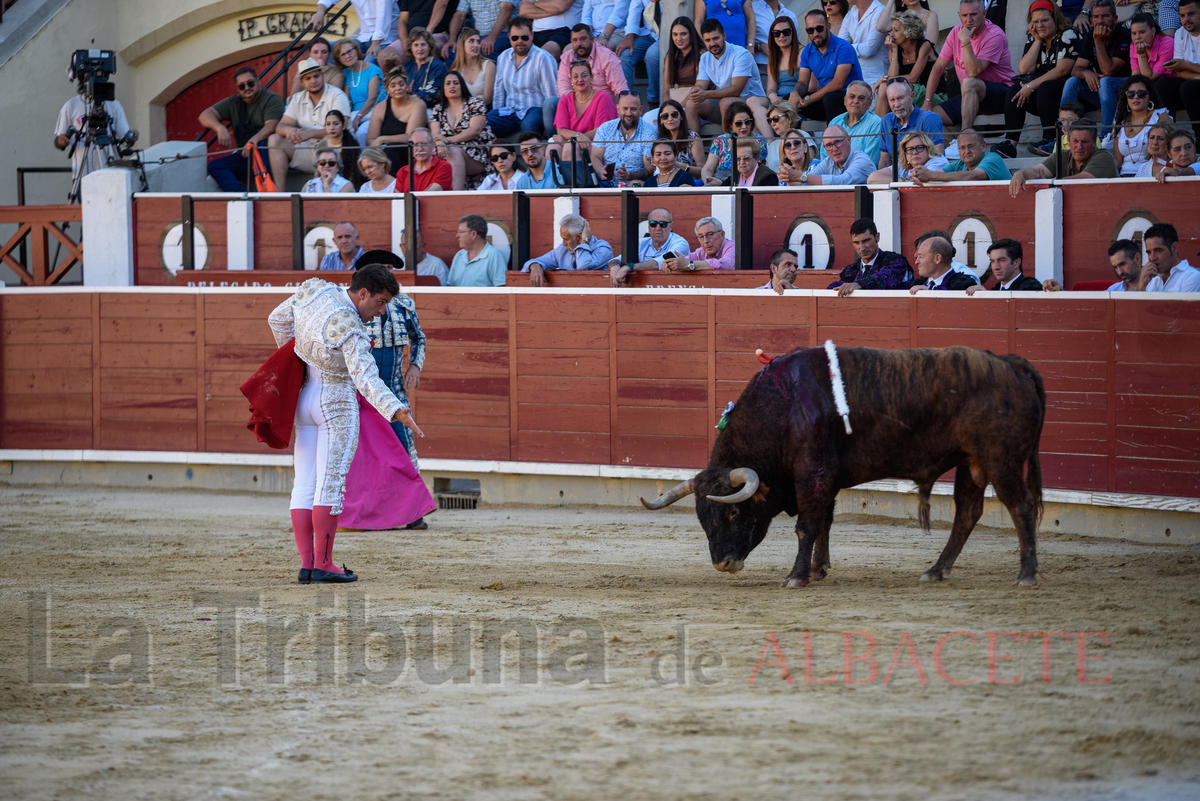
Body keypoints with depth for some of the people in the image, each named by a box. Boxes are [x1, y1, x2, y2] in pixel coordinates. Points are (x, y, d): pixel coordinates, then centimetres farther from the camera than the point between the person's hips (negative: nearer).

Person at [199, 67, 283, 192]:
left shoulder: (272, 99, -3)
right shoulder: (233, 103, 15)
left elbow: (272, 126, -19)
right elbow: (205, 115, 5)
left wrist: (254, 140, -40)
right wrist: (220, 128, -18)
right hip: (244, 156, 5)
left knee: (262, 145, -38)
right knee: (214, 166, -16)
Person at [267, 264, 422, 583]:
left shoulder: (313, 291, -3)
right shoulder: (351, 329, -24)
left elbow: (278, 318, 13)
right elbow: (366, 378, -35)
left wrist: (292, 353, 30)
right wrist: (396, 410, -46)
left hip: (304, 398, 8)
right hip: (337, 403, -8)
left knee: (305, 483, 7)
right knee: (331, 484, -3)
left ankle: (306, 565, 6)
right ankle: (323, 565, -2)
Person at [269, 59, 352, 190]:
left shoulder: (337, 96, -7)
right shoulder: (298, 99, 12)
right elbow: (281, 126, 5)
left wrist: (311, 133, -30)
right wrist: (288, 130, -22)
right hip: (307, 151, 6)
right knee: (275, 139, -9)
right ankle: (280, 193, -19)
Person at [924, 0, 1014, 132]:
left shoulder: (995, 35, -16)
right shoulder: (956, 32, 4)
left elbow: (974, 72, -25)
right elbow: (938, 67, 6)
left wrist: (966, 41, -28)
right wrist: (927, 102, 0)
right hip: (968, 96, 7)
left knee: (968, 83, -38)